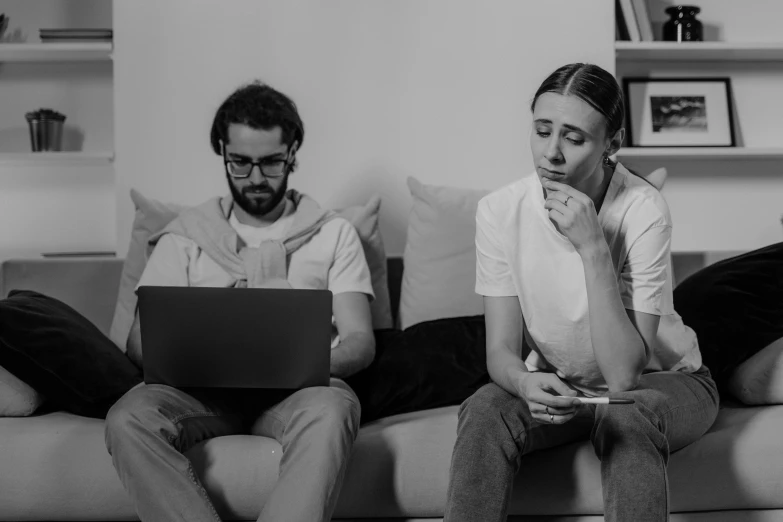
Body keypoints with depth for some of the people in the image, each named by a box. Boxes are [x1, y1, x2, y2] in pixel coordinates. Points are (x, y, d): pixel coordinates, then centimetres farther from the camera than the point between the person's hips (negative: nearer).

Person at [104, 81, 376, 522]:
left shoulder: (334, 234, 16)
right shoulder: (185, 236, 18)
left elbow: (360, 341, 7)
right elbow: (141, 339, 12)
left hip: (299, 388, -1)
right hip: (202, 390, 1)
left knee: (330, 410, -38)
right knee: (128, 419, -32)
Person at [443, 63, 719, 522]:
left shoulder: (643, 211, -24)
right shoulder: (500, 210, -14)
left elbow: (623, 374, -28)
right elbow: (501, 350, -13)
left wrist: (592, 246, -35)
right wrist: (527, 383, -38)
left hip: (659, 382, -2)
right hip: (556, 384, 3)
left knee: (627, 415, -35)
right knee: (485, 410, -27)